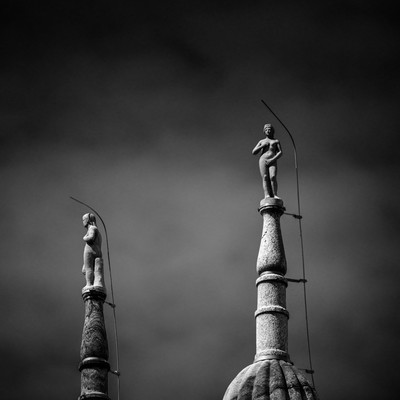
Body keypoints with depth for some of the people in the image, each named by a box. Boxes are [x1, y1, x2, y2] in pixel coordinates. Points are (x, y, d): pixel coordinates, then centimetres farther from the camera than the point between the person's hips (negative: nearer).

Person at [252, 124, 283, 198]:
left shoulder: (276, 141, 21)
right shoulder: (261, 141, 26)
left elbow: (280, 153, 7)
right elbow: (254, 152, 17)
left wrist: (272, 160, -10)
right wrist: (262, 146, 3)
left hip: (273, 162, -1)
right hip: (263, 161, 1)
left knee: (273, 177, -23)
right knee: (265, 178, -17)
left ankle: (275, 195, -29)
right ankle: (267, 195, -29)